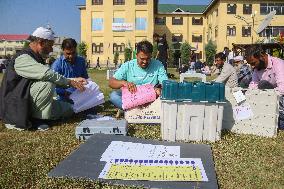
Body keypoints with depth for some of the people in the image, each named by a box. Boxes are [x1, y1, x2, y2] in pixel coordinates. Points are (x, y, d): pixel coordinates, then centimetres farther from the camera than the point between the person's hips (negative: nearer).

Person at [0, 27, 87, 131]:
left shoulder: (37, 59, 14)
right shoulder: (22, 58, -18)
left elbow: (54, 77, 14)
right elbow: (46, 74, -32)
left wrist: (74, 80, 4)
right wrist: (69, 82, -24)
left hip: (27, 104, 10)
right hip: (16, 109, -10)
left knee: (69, 109, 8)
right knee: (48, 83, -30)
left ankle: (33, 116, 11)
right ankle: (36, 119, -15)